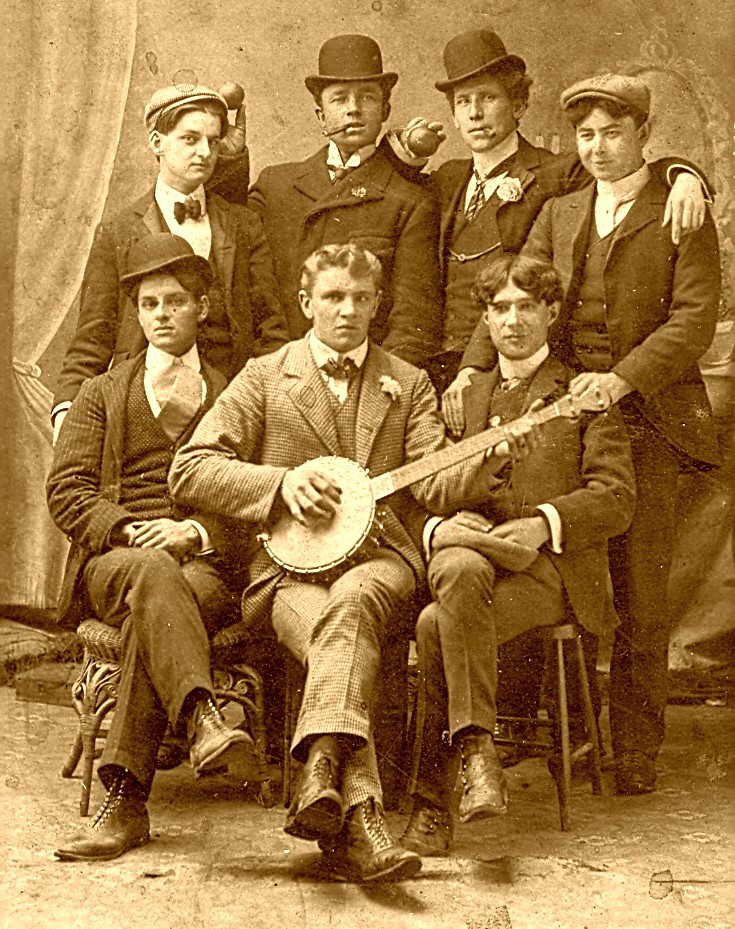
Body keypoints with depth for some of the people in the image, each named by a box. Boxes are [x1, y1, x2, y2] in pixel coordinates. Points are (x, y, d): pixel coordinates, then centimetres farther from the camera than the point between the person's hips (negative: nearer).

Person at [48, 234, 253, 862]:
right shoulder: (102, 394, 23)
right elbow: (67, 492, 9)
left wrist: (197, 532, -11)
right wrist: (132, 531, -10)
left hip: (210, 568, 0)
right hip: (112, 558, 0)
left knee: (152, 611, -36)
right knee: (150, 571, -38)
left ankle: (125, 798, -41)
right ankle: (203, 719, -59)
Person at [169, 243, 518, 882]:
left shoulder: (409, 385, 19)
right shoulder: (264, 377, 14)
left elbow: (434, 486, 6)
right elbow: (191, 470, 5)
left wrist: (485, 458, -16)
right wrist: (284, 482, -8)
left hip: (380, 553, 1)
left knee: (351, 599, -36)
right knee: (334, 636, -34)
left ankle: (321, 773, -51)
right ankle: (359, 822, -46)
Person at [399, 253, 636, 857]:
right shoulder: (464, 397, 25)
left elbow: (617, 500, 1)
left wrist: (543, 524, -15)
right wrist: (440, 528, -6)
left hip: (552, 568, -3)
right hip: (469, 554, 3)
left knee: (437, 624, -32)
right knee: (461, 568, -36)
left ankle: (433, 803, -26)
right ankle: (476, 747, -33)